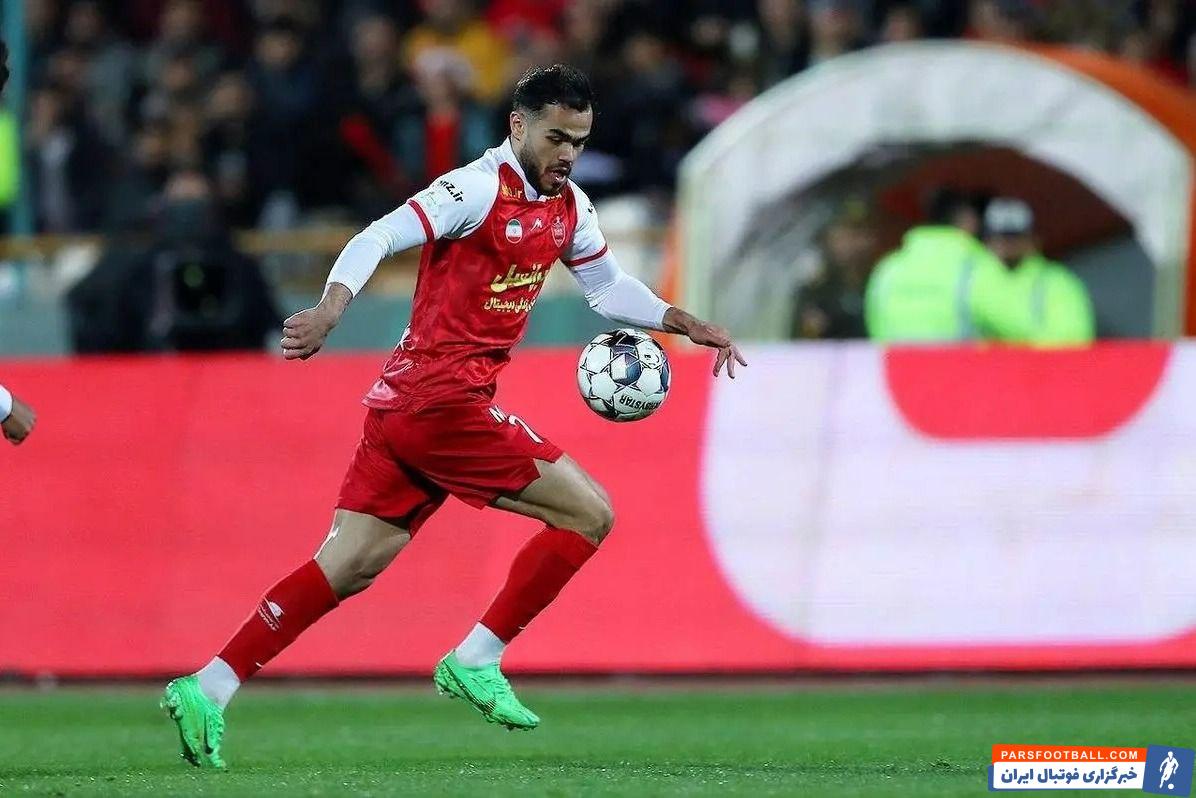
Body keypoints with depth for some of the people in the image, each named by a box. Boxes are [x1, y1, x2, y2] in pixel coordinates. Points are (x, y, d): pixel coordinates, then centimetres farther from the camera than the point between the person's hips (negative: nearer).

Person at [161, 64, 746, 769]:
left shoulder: (569, 208, 15)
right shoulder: (479, 188, -12)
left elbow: (608, 285, 30)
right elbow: (378, 239, -22)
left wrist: (688, 325, 19)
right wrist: (329, 311, -37)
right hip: (443, 399, -9)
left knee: (347, 567, 5)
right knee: (589, 514, -6)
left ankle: (206, 691, 2)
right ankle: (475, 663, -1)